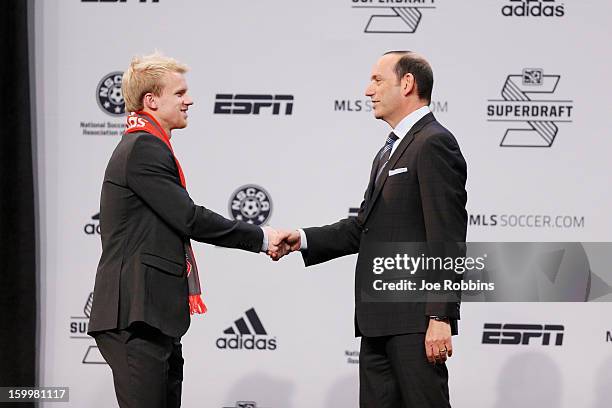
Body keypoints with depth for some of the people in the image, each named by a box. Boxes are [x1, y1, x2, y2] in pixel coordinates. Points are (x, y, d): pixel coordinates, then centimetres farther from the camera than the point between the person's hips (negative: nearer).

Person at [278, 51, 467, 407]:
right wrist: (303, 239, 7)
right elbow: (364, 226, 21)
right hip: (379, 319, 10)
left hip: (415, 316, -10)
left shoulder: (434, 144, -11)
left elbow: (447, 238, -17)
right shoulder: (389, 152, 21)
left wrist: (441, 318, -22)